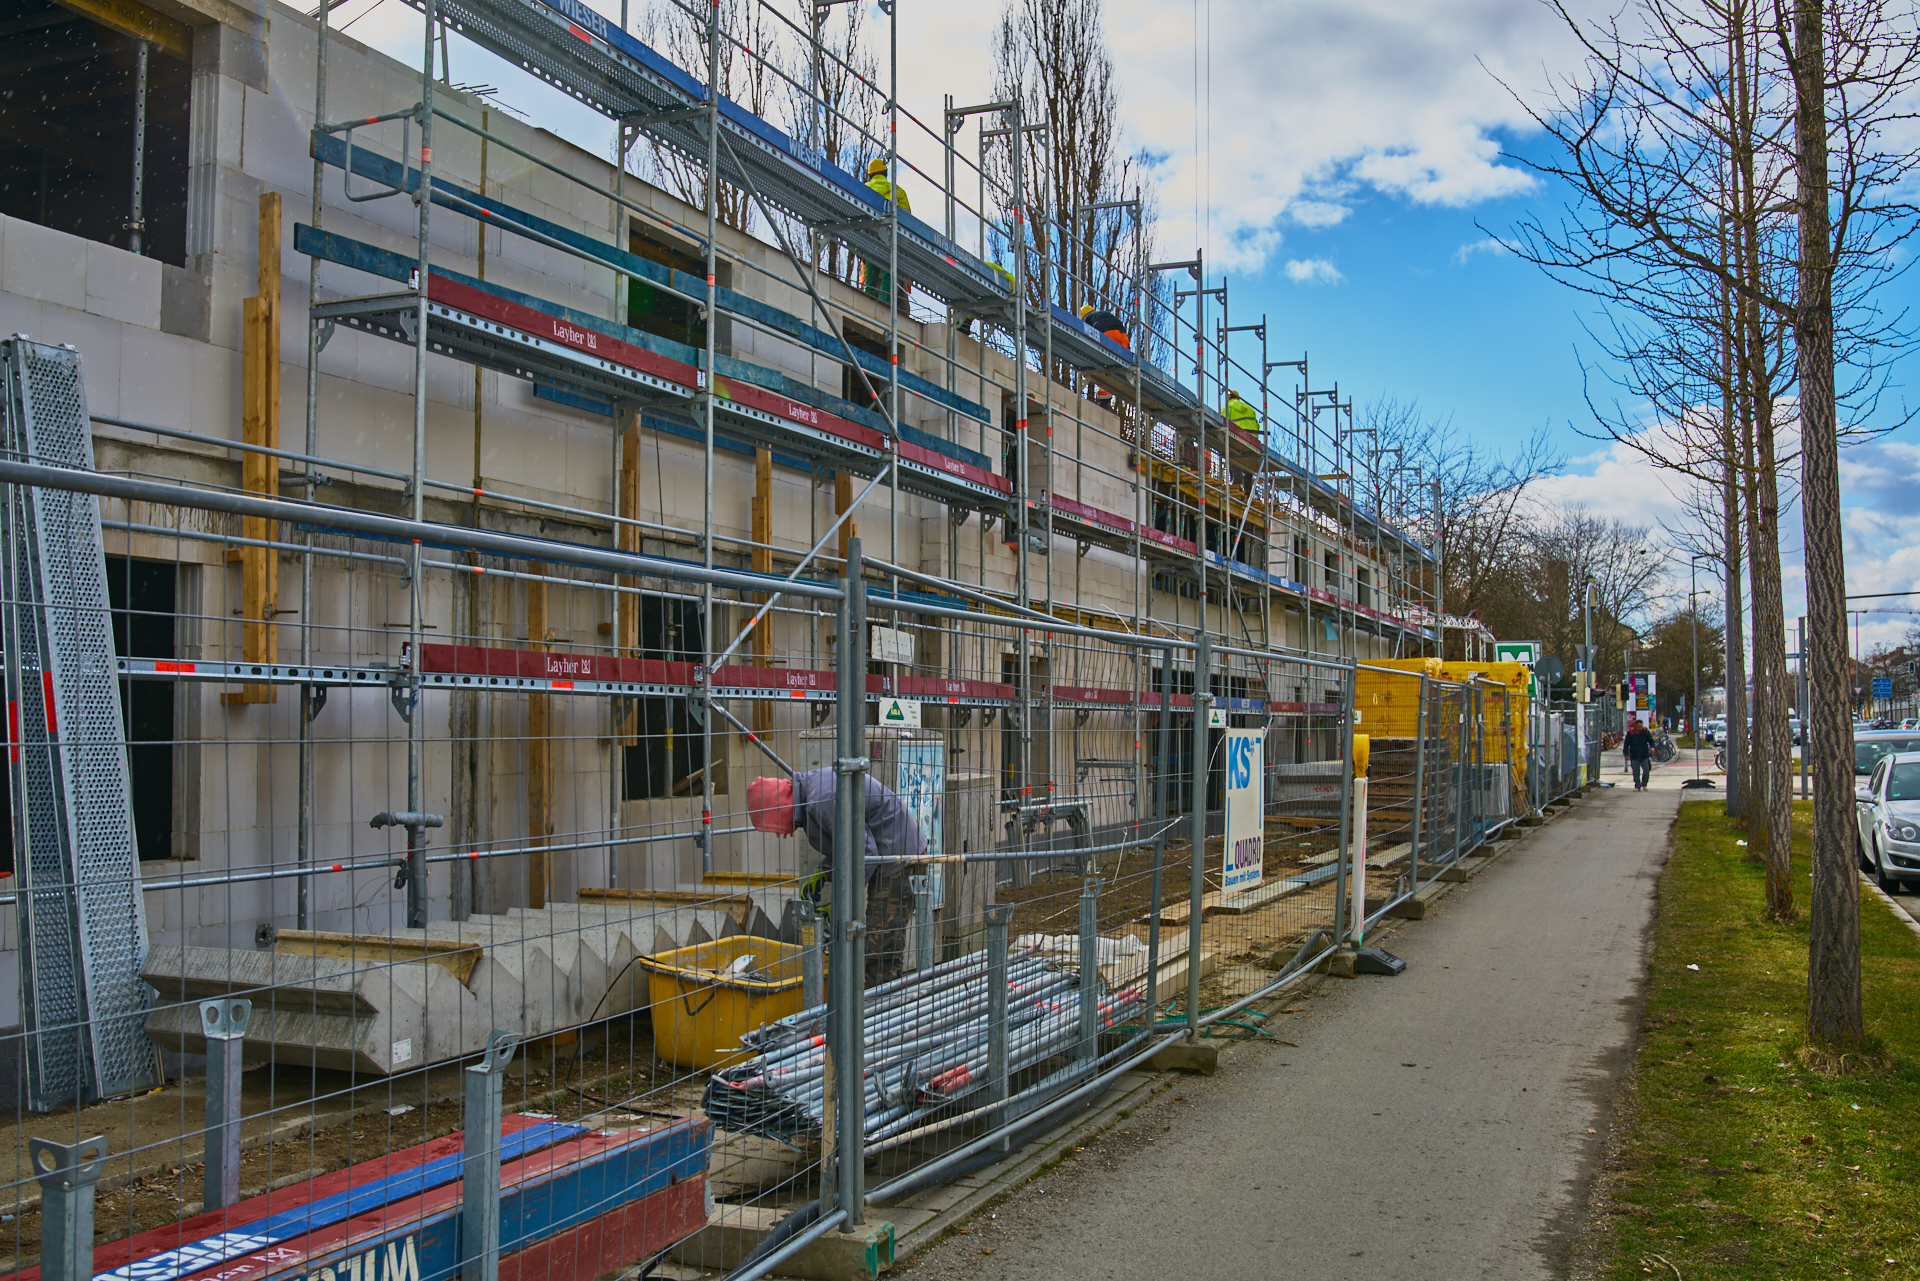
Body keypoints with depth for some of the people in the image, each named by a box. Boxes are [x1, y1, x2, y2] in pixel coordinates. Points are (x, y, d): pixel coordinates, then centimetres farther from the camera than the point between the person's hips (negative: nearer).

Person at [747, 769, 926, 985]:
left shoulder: (823, 799, -24)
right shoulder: (814, 783, 9)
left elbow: (865, 852, -23)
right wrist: (824, 872, 8)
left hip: (898, 857, -11)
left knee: (881, 953, -9)